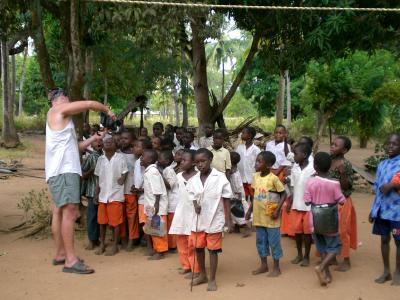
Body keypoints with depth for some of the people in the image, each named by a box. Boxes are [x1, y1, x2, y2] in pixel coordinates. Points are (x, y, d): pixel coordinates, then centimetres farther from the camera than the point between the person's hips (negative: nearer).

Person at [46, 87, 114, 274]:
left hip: (63, 170, 11)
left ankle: (61, 254, 21)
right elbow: (90, 104, -5)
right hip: (63, 170, -11)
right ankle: (71, 260, -18)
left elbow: (76, 147, 25)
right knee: (70, 212, -15)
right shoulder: (57, 110, -2)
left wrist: (93, 139, 19)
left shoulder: (61, 120, 26)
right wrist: (108, 111, 11)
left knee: (59, 212, 13)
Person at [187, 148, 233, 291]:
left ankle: (212, 279, 17)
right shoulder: (193, 180, 1)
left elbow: (226, 199, -6)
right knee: (198, 248, 16)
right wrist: (195, 205, -12)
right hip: (199, 219, 5)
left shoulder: (220, 177, -11)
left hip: (214, 220, -5)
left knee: (212, 250, 4)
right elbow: (193, 197, 11)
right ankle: (202, 275, 35)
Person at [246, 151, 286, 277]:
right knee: (260, 241, 15)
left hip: (271, 217, -6)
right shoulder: (256, 176, 3)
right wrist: (250, 210, 13)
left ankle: (276, 268, 17)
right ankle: (264, 265, 29)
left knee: (274, 241, 4)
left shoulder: (273, 178, -16)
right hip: (258, 216, 7)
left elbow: (283, 194, -11)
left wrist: (277, 210, -19)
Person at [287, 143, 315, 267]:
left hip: (308, 205, -5)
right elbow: (293, 187, 9)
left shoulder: (313, 169, -13)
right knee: (297, 230, 12)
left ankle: (306, 256, 20)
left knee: (307, 231, 7)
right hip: (296, 205, 5)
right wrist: (289, 202, 7)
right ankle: (299, 254, 28)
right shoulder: (294, 168, 3)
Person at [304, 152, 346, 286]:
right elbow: (341, 201, -10)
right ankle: (321, 267, -9)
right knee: (334, 247, 10)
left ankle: (327, 274, 21)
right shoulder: (334, 183, -17)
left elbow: (307, 201, -8)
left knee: (322, 247, 17)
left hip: (315, 219, 3)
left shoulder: (310, 182, -12)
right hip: (329, 219, -3)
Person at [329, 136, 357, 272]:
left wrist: (343, 172, -29)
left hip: (341, 202, -6)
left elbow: (346, 186, -18)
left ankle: (346, 261, 18)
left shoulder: (346, 164, -16)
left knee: (341, 231, 4)